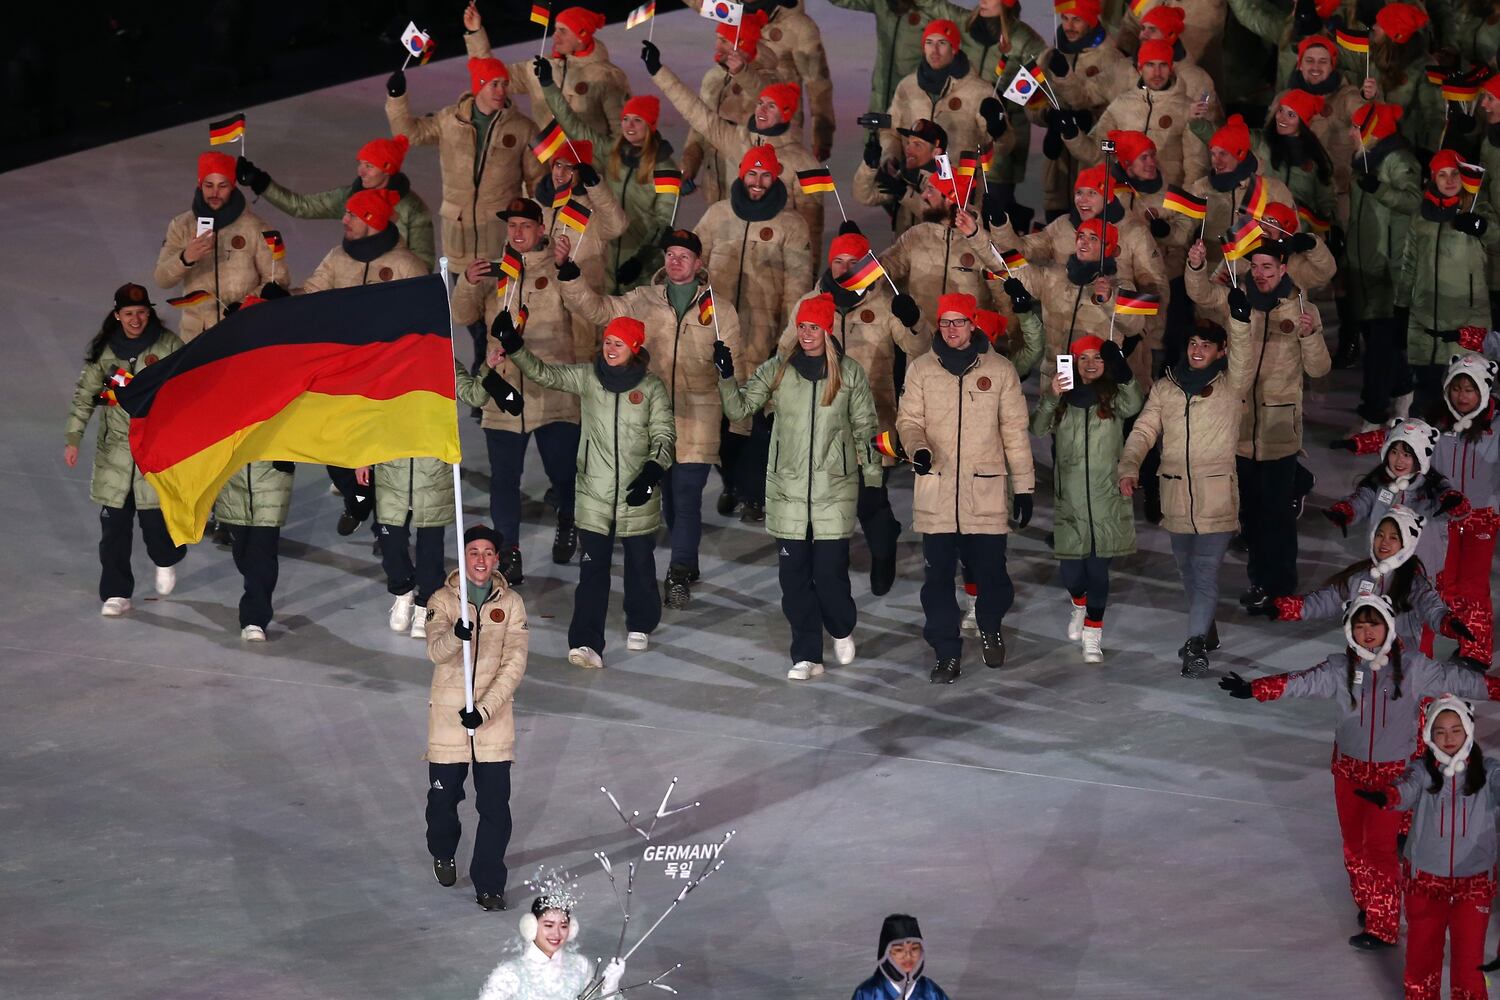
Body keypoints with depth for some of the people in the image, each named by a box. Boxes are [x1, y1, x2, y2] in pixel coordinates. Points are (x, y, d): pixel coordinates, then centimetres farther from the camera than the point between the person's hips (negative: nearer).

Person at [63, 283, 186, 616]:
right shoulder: (102, 350, 2)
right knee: (113, 524, 0)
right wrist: (73, 438, -1)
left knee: (155, 519, -2)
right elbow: (84, 395, 7)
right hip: (114, 449, 2)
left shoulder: (168, 345, -4)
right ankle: (116, 594, 10)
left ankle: (166, 561, 33)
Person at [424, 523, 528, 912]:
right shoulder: (443, 600, -3)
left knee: (495, 805, -3)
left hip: (493, 716, 0)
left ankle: (489, 883, 7)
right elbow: (435, 651, -19)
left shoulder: (511, 603, 1)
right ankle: (443, 854, 41)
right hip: (448, 717, 0)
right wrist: (456, 635, -42)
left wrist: (485, 708, -16)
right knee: (443, 796, 11)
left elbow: (514, 664, -5)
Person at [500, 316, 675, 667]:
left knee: (640, 564, 14)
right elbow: (544, 374, 2)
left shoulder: (651, 388, -2)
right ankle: (585, 642, -12)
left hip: (638, 494, 0)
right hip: (595, 494, 0)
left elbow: (664, 434, -1)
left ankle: (640, 626, 36)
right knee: (593, 568, -7)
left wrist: (653, 470, -16)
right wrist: (513, 346, -12)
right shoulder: (586, 377, 2)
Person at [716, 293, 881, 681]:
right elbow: (738, 408, 0)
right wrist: (726, 375, -16)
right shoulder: (776, 370, 3)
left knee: (830, 572, -4)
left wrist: (871, 478, 7)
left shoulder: (850, 373, 2)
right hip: (787, 489, 2)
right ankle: (807, 656, 10)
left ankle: (842, 630, 26)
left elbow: (865, 429, 8)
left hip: (834, 489, -2)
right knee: (794, 574, 2)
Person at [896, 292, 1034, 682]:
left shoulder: (1000, 370, 3)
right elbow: (908, 419, 6)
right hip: (935, 490, 1)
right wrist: (918, 448, -17)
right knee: (937, 576, 0)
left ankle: (990, 627, 32)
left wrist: (1024, 487, 6)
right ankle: (947, 654, 10)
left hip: (986, 491, -1)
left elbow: (1015, 431, 7)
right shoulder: (922, 369, 5)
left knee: (990, 571, 3)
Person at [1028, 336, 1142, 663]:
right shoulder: (1064, 397, 6)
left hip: (1106, 497, -1)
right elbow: (1039, 430, -5)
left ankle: (1093, 632, 13)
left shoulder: (1114, 395, 1)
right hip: (1069, 498, 1)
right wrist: (1050, 399, -21)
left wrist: (1123, 372, -36)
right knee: (1070, 569, 3)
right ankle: (1079, 604, 36)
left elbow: (1133, 406, -21)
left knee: (1098, 567, 1)